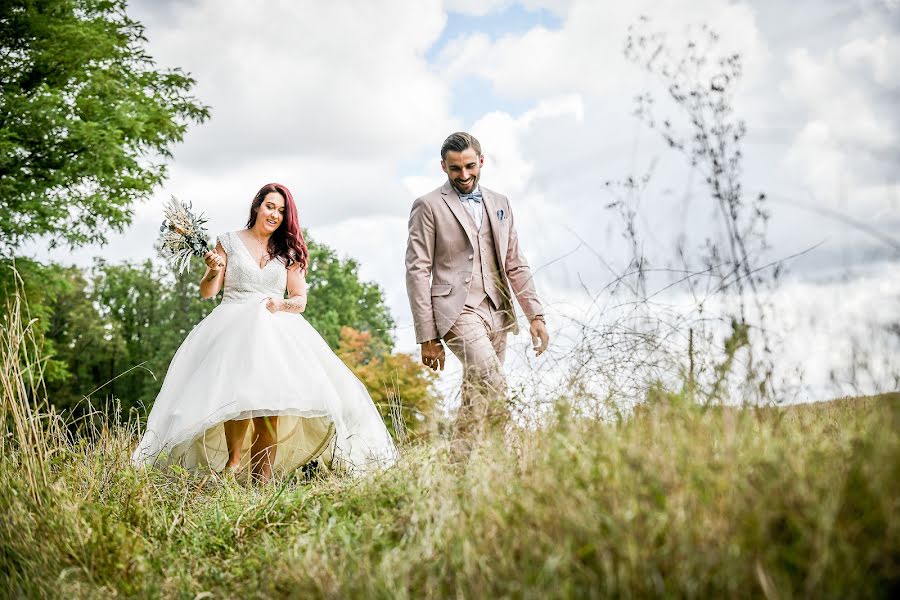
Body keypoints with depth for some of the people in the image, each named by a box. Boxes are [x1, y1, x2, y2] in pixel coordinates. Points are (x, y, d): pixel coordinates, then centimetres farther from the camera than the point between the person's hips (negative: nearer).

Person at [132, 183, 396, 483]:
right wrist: (214, 271, -11)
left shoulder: (289, 252, 19)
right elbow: (207, 292, 10)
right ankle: (233, 459, -26)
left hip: (275, 329, 1)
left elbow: (300, 300, 16)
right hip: (232, 326, -1)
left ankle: (262, 479, -24)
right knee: (237, 394, -30)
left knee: (271, 398, -21)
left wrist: (281, 304, -6)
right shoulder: (229, 242, 13)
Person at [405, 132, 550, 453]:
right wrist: (427, 336, -8)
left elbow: (516, 265, 18)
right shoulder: (428, 206, 1)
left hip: (497, 313, 6)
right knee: (494, 388, -23)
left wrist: (536, 315, 7)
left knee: (476, 401, 6)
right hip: (458, 310, -6)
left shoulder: (500, 203, 18)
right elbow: (417, 271, -2)